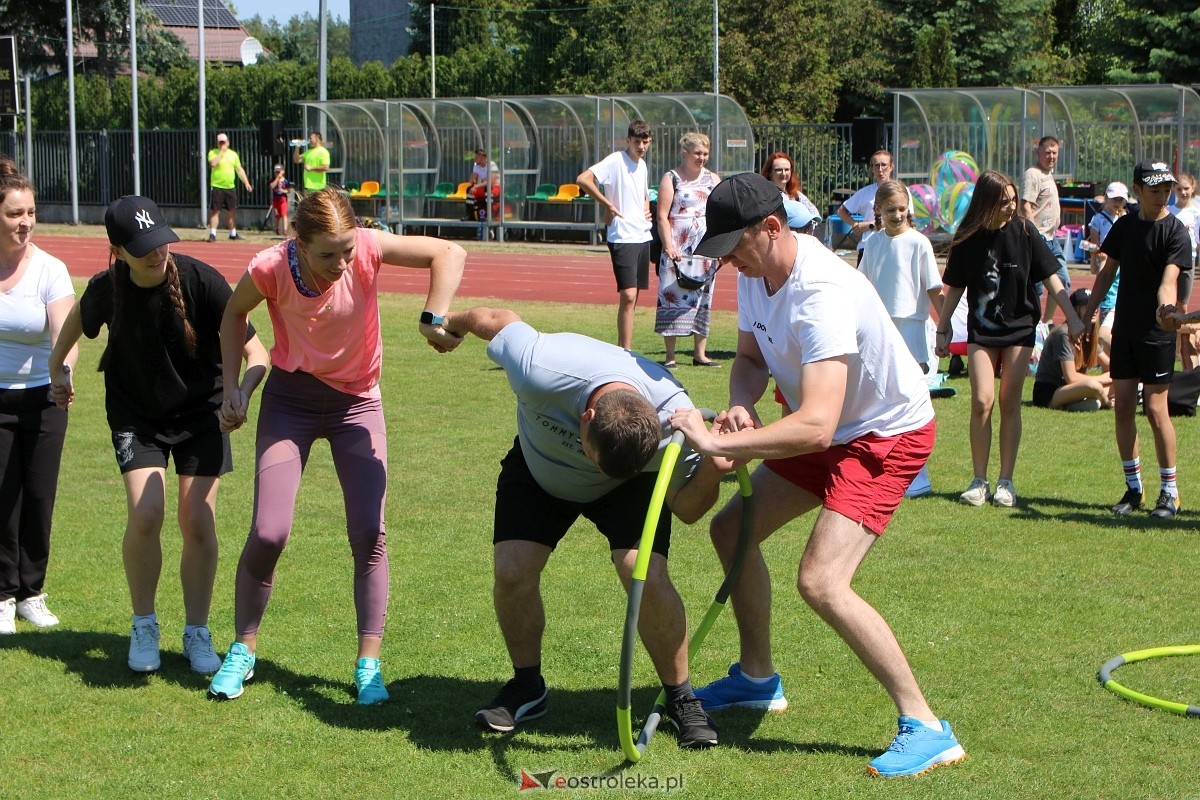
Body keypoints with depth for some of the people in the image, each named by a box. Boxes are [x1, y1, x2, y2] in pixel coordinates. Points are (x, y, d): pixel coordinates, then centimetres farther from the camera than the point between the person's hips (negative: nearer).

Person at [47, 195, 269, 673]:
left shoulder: (201, 280, -23)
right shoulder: (107, 289, -16)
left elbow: (253, 350, -21)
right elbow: (79, 316, 10)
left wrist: (242, 393, -40)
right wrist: (57, 367, 22)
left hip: (200, 413, -1)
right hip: (137, 415, 1)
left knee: (197, 521, -7)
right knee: (145, 515, -17)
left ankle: (197, 634, 12)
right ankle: (144, 626, 5)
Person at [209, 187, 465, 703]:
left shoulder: (366, 248, -24)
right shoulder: (271, 269, -22)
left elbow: (449, 253, -25)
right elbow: (235, 313, -1)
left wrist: (434, 320, -34)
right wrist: (232, 385, -6)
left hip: (356, 402, 1)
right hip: (290, 398, 0)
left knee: (369, 533, -8)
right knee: (268, 533, -8)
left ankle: (368, 665, 2)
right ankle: (243, 651, 12)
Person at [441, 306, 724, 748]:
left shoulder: (672, 418, -38)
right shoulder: (540, 370, -42)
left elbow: (686, 507, -25)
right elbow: (499, 320, -20)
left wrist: (712, 470, -46)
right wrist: (449, 323, 1)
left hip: (631, 482, -1)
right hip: (538, 469, 1)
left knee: (646, 576, -23)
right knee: (511, 570, -16)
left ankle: (680, 697, -1)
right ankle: (526, 687, 10)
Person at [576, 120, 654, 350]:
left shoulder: (642, 165, 14)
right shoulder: (616, 161, -10)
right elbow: (583, 179, -23)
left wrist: (646, 209, 11)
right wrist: (607, 205, -18)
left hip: (643, 236, 8)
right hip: (622, 237, -8)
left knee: (633, 297, 10)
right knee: (628, 295, -15)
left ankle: (622, 350, 16)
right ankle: (625, 351, -14)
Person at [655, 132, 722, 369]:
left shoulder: (713, 179, 14)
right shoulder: (671, 178, 0)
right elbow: (662, 216, -6)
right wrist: (669, 246, -16)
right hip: (679, 250, -5)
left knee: (703, 299, 6)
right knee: (674, 297, -6)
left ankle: (700, 354, 12)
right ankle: (670, 356, -4)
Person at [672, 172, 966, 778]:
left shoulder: (822, 296, -36)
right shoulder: (755, 273, -6)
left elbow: (815, 427, -44)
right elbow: (750, 358, 8)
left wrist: (718, 442, -43)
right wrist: (740, 406, -14)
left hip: (888, 435, -10)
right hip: (830, 431, 10)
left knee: (820, 581, -24)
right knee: (731, 529, 15)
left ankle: (927, 729, -15)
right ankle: (757, 679, 35)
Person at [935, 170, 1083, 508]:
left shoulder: (1024, 231, -5)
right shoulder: (967, 239, -4)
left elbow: (1050, 276, -3)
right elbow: (954, 287, 6)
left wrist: (1072, 318, -8)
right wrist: (942, 330, 8)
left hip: (1019, 328, 0)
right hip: (981, 330, 0)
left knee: (1009, 403, 1)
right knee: (981, 401, -8)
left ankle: (1006, 481, 9)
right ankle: (979, 481, 2)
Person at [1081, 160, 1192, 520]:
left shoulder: (1175, 232, -11)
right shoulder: (1125, 226, 7)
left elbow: (1169, 278, -26)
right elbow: (1108, 272, 17)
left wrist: (1165, 307, -46)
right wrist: (1086, 316, 15)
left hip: (1157, 333, -6)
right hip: (1124, 329, 6)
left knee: (1155, 409, -7)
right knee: (1123, 406, 6)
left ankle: (1170, 492, 4)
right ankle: (1133, 487, 17)